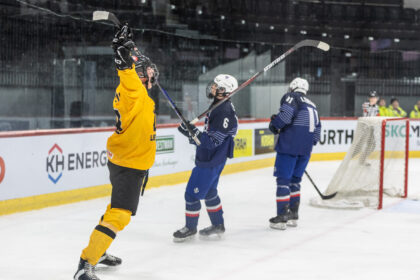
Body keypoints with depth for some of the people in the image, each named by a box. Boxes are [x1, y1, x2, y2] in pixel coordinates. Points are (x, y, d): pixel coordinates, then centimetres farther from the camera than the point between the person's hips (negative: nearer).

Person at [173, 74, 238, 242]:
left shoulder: (224, 112, -25)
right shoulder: (219, 106, 7)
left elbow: (213, 142, -28)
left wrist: (193, 133, -33)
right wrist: (195, 135, 16)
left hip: (211, 161, -10)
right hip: (209, 157, 10)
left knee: (192, 193, -2)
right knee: (209, 192, 21)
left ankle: (190, 228, 12)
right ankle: (218, 226, 31)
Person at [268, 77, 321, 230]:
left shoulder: (291, 97, 1)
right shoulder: (312, 105, 23)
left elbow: (286, 114, -16)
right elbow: (317, 129, 23)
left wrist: (274, 124, -1)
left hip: (289, 145, -7)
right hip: (306, 149, 7)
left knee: (283, 179, -4)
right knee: (295, 180, 17)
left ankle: (282, 217, -6)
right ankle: (293, 215, 19)